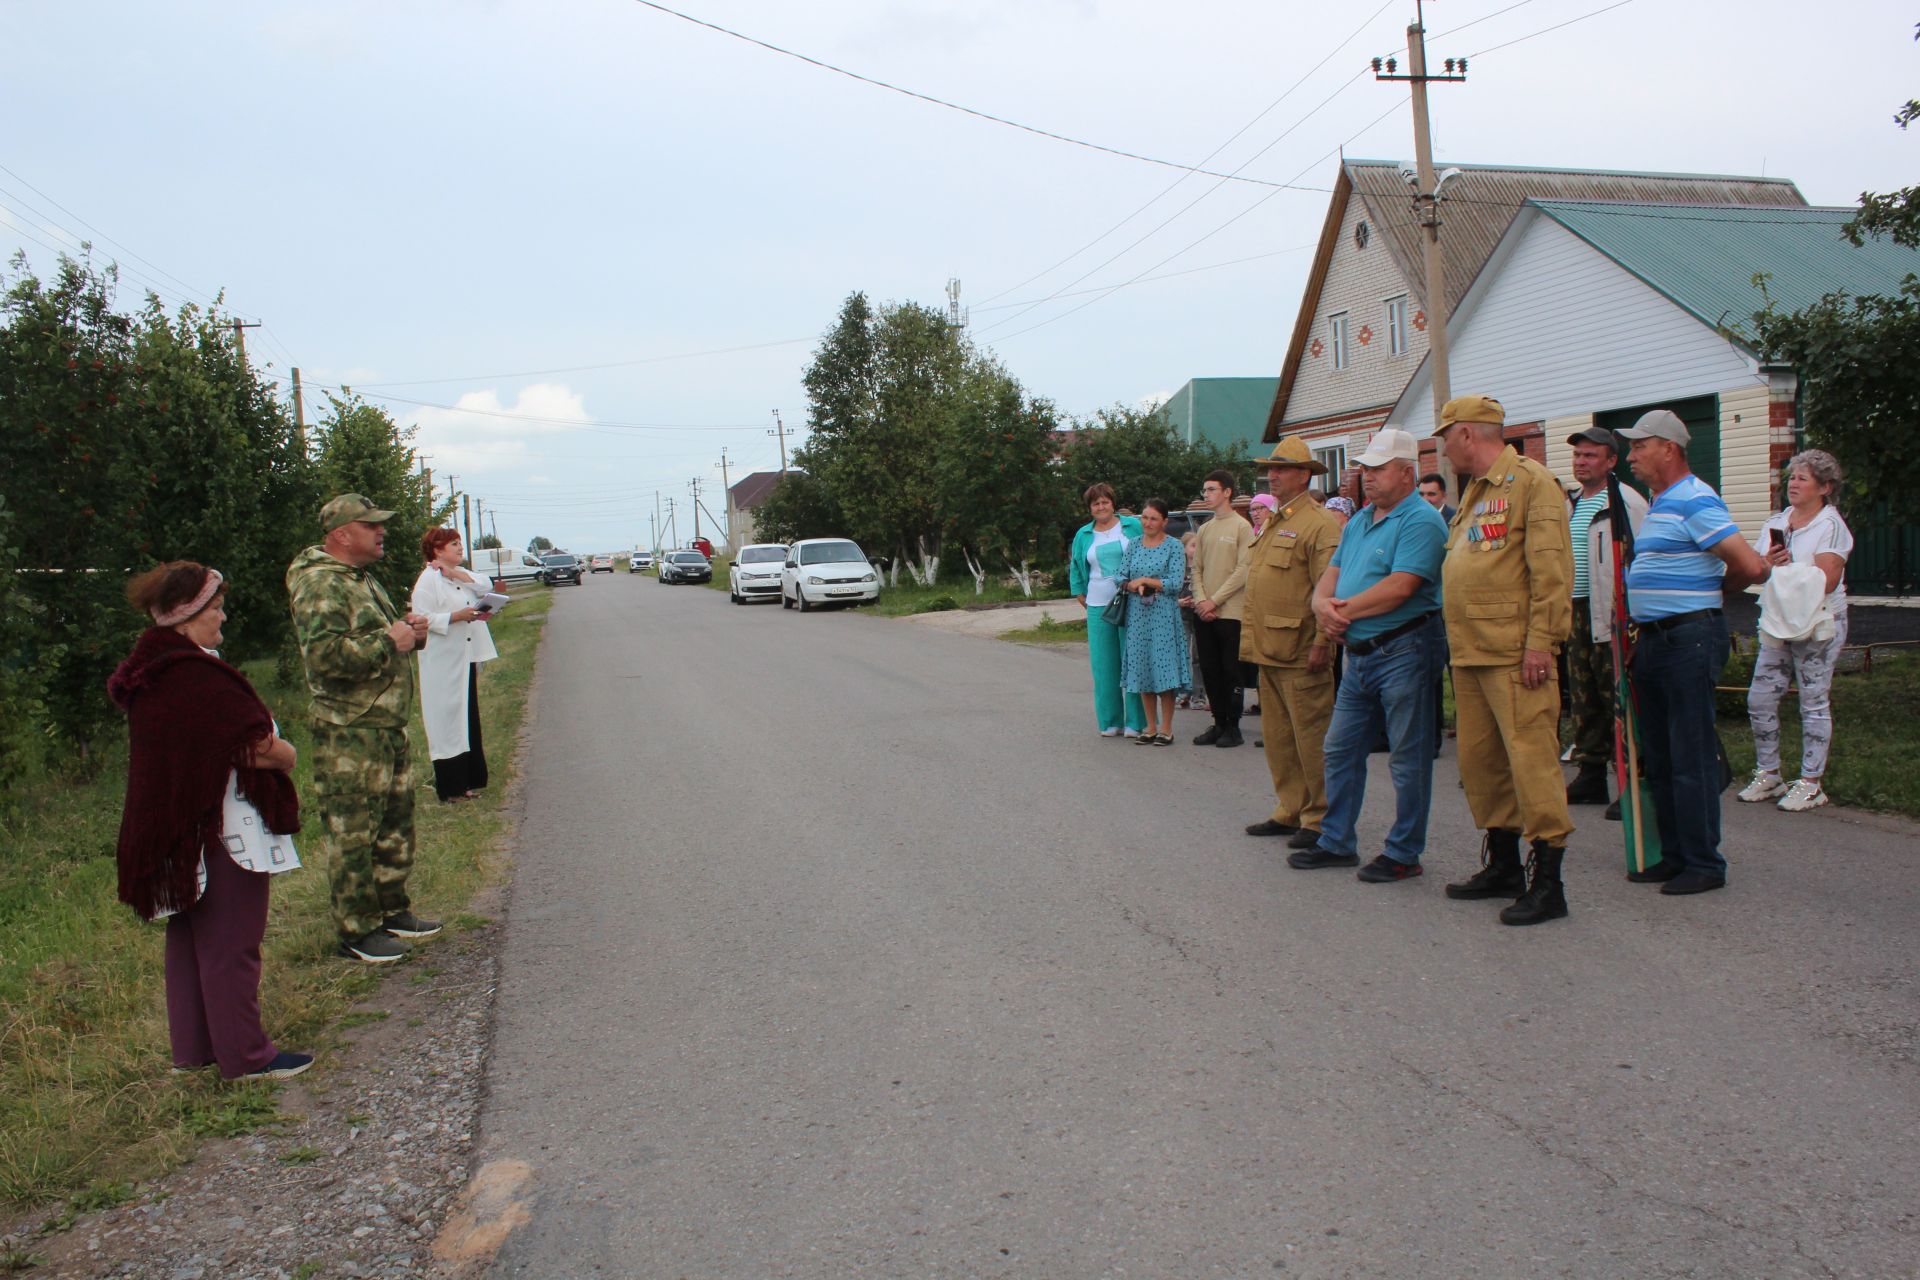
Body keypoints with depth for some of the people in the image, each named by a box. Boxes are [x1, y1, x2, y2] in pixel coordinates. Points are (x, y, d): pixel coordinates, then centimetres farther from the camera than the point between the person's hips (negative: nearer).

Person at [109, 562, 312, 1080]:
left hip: (170, 831, 9)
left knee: (189, 936, 17)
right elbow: (260, 747, -21)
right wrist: (287, 755, 0)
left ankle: (192, 1048, 28)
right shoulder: (202, 676, -23)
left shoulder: (148, 672, 6)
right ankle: (245, 1055, 10)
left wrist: (270, 748, 7)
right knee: (231, 942, 1)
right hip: (222, 831, -9)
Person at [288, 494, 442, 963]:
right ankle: (357, 932, 8)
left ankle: (392, 911, 31)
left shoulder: (364, 580, 16)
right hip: (349, 735, -10)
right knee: (353, 836, -1)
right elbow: (324, 655, -28)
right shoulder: (319, 585, -16)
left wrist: (408, 630, 8)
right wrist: (388, 641, -21)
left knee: (395, 826, 18)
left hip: (389, 727, 10)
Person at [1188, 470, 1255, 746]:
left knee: (1231, 672, -1)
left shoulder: (1242, 527, -5)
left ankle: (1233, 727, 7)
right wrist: (1200, 600, -3)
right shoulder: (1204, 529, 15)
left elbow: (1242, 570, -11)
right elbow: (1196, 568, 13)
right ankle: (1219, 723, 17)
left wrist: (1214, 601, -13)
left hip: (1230, 612, -6)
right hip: (1204, 613, 6)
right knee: (1209, 671, 8)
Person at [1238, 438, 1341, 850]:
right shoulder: (1272, 524, 19)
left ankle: (1320, 819, 7)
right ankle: (1289, 811, 23)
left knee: (1311, 739, -2)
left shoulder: (1320, 524, -10)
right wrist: (1253, 642, 20)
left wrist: (1321, 645, -20)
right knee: (1277, 737, 13)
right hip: (1269, 652, 9)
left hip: (1301, 654, -9)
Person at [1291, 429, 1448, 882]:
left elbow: (1400, 587, -22)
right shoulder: (1358, 521, 17)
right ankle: (1337, 842, 24)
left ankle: (1403, 853, 9)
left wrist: (1343, 610, -13)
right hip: (1360, 654, 9)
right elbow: (1332, 573, 15)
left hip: (1403, 651, -9)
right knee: (1340, 750, 13)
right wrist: (1322, 604, -8)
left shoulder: (1420, 521, -12)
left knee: (1407, 758, 1)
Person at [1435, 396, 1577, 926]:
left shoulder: (1531, 482, -8)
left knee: (1531, 760, -8)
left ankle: (1546, 884, -3)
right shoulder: (1473, 491, 21)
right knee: (1479, 761, 13)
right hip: (1469, 653, 10)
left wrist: (1540, 641, -19)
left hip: (1514, 654, -10)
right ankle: (1502, 866, 25)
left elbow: (1552, 569, -15)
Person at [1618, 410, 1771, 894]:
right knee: (1659, 755, 13)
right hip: (1654, 638, 10)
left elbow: (1751, 566, -20)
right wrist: (1642, 628, 14)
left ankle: (1704, 863, 4)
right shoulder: (1659, 504, 17)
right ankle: (1673, 854, 22)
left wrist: (1714, 591, -1)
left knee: (1691, 756, -4)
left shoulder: (1694, 502, -14)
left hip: (1689, 640, -10)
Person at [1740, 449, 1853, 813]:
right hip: (1777, 626, 6)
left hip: (1818, 625, -6)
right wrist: (1767, 564, -12)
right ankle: (1768, 775, 15)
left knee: (1814, 703, 0)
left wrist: (1783, 566, -10)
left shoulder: (1830, 525, -6)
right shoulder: (1777, 522, 14)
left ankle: (1811, 784, 7)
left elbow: (1826, 580, -16)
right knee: (1759, 700, 3)